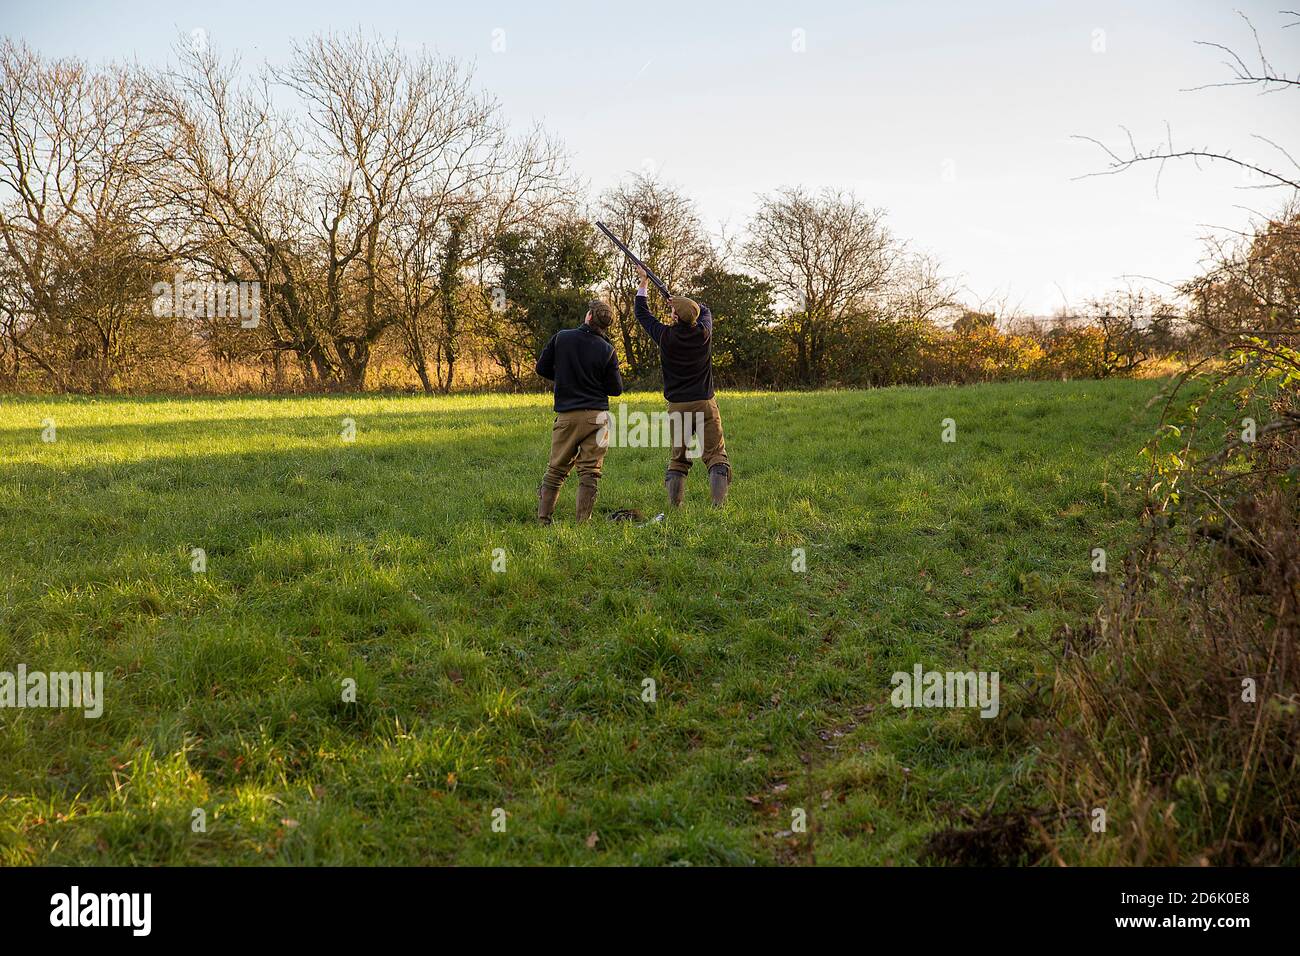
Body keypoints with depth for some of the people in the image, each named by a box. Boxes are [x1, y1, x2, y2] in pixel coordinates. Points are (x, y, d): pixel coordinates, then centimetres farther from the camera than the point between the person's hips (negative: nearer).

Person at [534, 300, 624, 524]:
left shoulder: (561, 337, -2)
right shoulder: (607, 350, -4)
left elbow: (542, 368, 6)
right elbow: (616, 389, 1)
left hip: (567, 415, 1)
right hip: (596, 417, -1)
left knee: (556, 470, 10)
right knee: (590, 473, 3)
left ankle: (543, 519, 9)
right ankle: (582, 522, 1)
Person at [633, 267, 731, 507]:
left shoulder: (666, 336, -7)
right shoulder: (703, 333, -4)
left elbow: (642, 313, 10)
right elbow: (705, 310, 21)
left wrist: (643, 282, 20)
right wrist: (684, 302, 19)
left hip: (677, 407, 0)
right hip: (705, 404, 0)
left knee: (678, 458, 10)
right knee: (716, 455, 0)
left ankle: (674, 506, 5)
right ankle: (719, 504, -13)